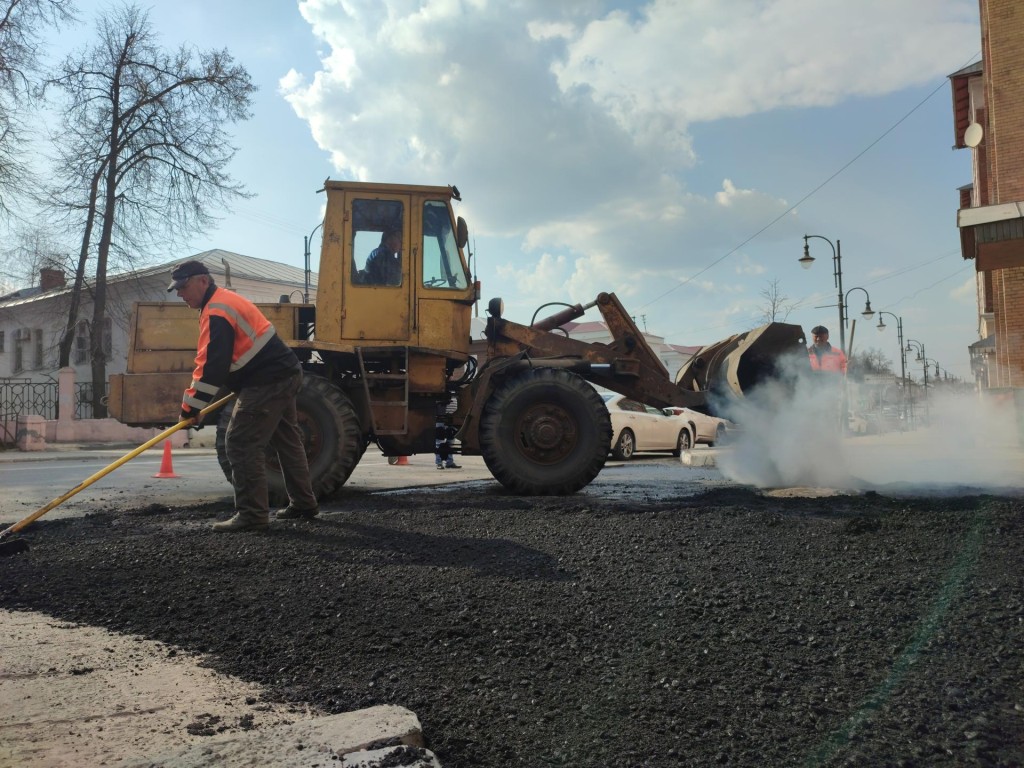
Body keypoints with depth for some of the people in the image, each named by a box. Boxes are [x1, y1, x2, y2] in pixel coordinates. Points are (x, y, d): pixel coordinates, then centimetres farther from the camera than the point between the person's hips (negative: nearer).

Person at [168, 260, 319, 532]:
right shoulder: (227, 301, 18)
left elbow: (212, 364, -23)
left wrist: (191, 406, -19)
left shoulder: (216, 312, -16)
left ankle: (252, 514, -8)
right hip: (284, 376, 11)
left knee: (242, 444, -10)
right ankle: (303, 503, 27)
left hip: (267, 383, -11)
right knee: (287, 441, 18)